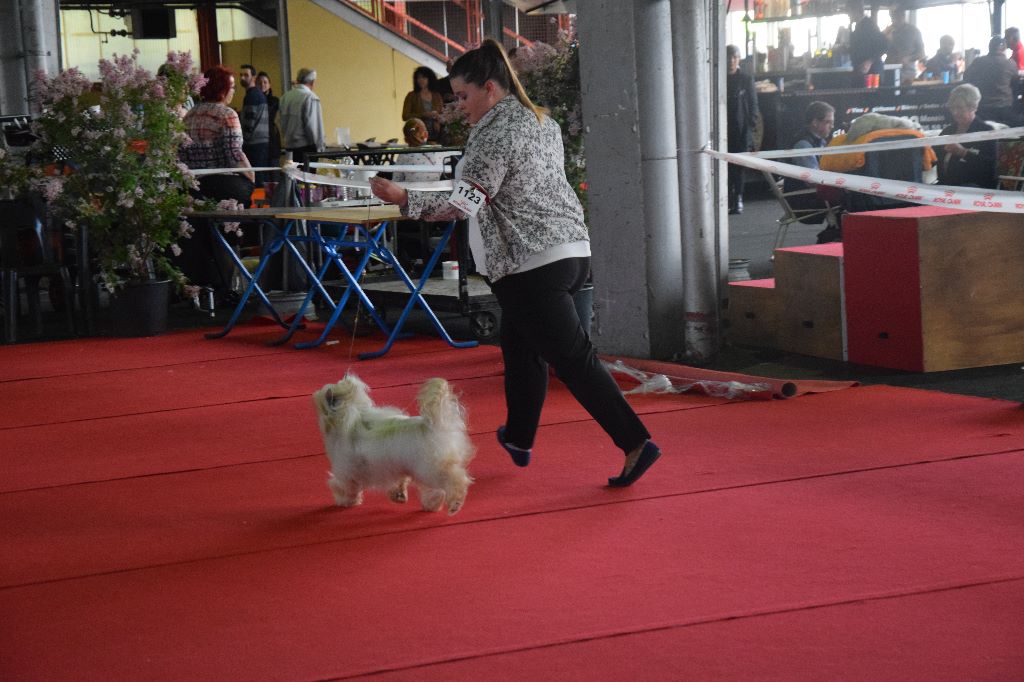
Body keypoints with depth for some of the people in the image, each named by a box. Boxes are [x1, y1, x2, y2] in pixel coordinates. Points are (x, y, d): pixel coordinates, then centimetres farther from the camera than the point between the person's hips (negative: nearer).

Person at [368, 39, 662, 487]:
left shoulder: (495, 136, -14)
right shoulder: (543, 122, 14)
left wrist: (403, 198, -20)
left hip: (532, 264, -9)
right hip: (571, 249, 9)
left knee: (572, 358, -7)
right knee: (520, 346, 21)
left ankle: (635, 443, -11)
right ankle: (519, 439, 31)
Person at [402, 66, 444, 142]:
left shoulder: (437, 96, 12)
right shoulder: (412, 96, 6)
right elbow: (405, 116, -2)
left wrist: (437, 116, -6)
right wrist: (424, 115, -11)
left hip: (435, 135, 2)